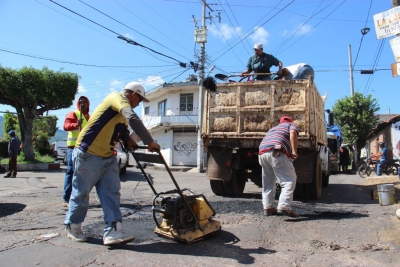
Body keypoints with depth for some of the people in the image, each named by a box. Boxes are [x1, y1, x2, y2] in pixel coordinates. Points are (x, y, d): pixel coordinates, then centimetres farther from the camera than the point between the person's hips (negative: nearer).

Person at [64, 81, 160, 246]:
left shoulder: (121, 106, 15)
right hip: (88, 155, -9)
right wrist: (150, 142, -32)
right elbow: (133, 119, -33)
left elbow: (121, 127, 25)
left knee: (111, 193, -1)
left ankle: (113, 231, -2)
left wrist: (127, 140, 4)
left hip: (107, 157, 9)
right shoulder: (117, 98, -15)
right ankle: (72, 226, 26)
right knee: (81, 193, 7)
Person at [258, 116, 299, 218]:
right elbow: (293, 133, -2)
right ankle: (284, 207, -15)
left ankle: (268, 207, 19)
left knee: (268, 181, 18)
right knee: (289, 180, -3)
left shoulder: (274, 128, 41)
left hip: (262, 152, 6)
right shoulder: (291, 125, 23)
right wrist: (294, 151, -10)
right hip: (276, 152, -6)